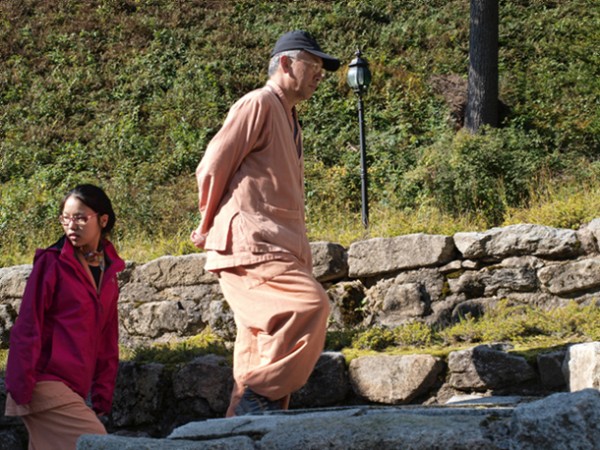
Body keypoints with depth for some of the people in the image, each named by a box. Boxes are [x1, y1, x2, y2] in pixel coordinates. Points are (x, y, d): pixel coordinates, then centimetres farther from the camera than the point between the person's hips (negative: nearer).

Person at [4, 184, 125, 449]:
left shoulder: (109, 270, 13)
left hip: (71, 388, 7)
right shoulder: (51, 263, -6)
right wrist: (21, 386, -14)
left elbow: (107, 339, 15)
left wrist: (102, 395, 11)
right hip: (46, 382, -6)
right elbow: (28, 326, -9)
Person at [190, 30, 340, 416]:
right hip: (249, 243, -10)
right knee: (309, 303, -26)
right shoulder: (259, 104, -4)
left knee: (263, 352, 5)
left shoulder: (289, 121, 27)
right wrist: (209, 227, 4)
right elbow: (213, 167, -7)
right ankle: (259, 398, -21)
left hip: (280, 249, 10)